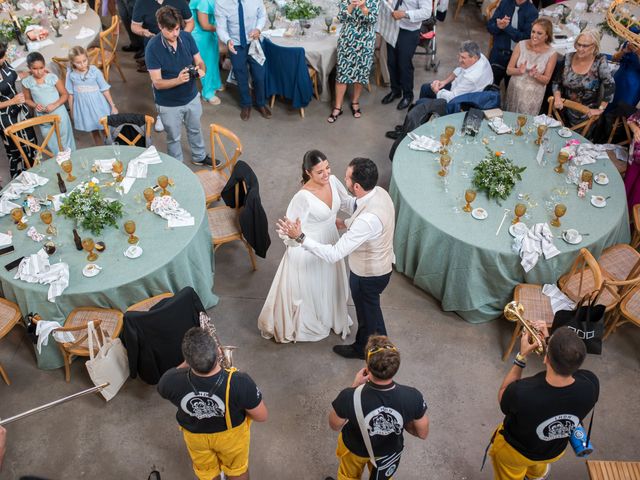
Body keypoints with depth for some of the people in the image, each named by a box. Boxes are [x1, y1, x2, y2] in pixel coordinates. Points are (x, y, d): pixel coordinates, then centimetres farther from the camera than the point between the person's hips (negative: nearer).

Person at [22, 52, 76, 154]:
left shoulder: (52, 78, -12)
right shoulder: (27, 82, -6)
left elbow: (65, 95, -6)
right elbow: (27, 99, 7)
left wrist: (55, 105, -20)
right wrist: (35, 105, -14)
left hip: (59, 115, -2)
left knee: (65, 142, 12)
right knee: (52, 145, 11)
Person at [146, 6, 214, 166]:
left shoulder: (187, 37, -13)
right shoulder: (152, 47, -24)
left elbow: (199, 61, -3)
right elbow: (157, 83, -24)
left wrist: (200, 70, -27)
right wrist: (178, 80, -42)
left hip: (192, 97, 4)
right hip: (169, 104, -4)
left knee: (195, 129, 27)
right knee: (174, 137, 18)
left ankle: (199, 157, 52)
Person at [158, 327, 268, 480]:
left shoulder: (171, 381, -36)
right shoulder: (240, 383, -41)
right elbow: (262, 416, -23)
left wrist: (187, 362, -8)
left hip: (194, 434, 2)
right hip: (231, 434, -1)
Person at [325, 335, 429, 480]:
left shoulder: (349, 397, -41)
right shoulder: (413, 397, -36)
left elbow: (334, 426, -18)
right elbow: (422, 433, -16)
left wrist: (355, 387, -17)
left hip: (355, 448, -1)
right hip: (389, 451, 1)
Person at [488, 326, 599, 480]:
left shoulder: (522, 392, -45)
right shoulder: (591, 385, -35)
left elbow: (502, 396, -19)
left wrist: (522, 356, -20)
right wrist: (551, 343, -16)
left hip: (516, 452, -3)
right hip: (555, 451, 3)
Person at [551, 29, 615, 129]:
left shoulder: (600, 61, -13)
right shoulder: (568, 58, -4)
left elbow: (610, 86, -17)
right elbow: (556, 82, 3)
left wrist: (600, 109, -18)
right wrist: (557, 98, -13)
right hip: (565, 112, 3)